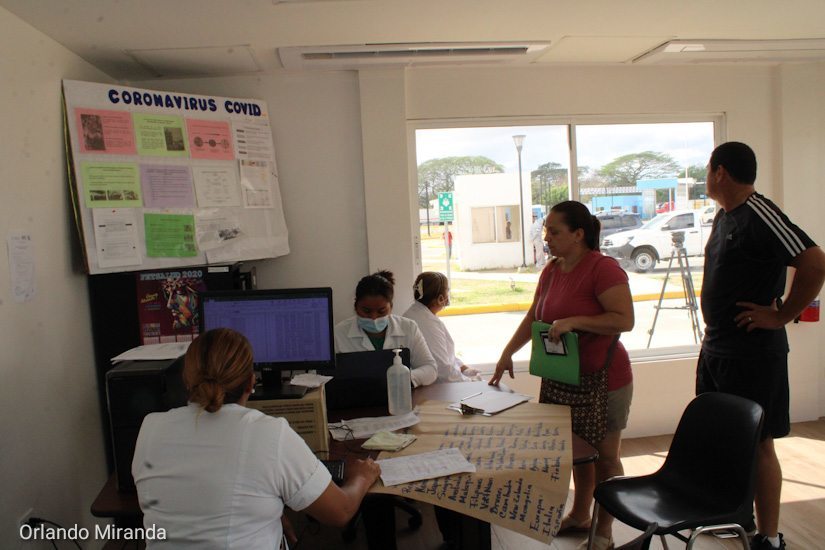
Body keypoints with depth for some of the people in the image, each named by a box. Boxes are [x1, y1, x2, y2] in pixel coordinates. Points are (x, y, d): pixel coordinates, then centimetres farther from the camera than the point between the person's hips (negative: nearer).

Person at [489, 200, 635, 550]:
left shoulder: (603, 269, -18)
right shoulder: (551, 271, 6)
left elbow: (625, 320, -24)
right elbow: (533, 317, 15)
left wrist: (574, 321, -29)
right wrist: (508, 353, 10)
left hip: (601, 379, -7)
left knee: (604, 456, 8)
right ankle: (579, 516, 39)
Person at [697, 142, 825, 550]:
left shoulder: (760, 215, -17)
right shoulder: (724, 216, 12)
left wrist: (781, 315, -18)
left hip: (753, 352, -9)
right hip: (715, 346, 9)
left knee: (757, 444, 1)